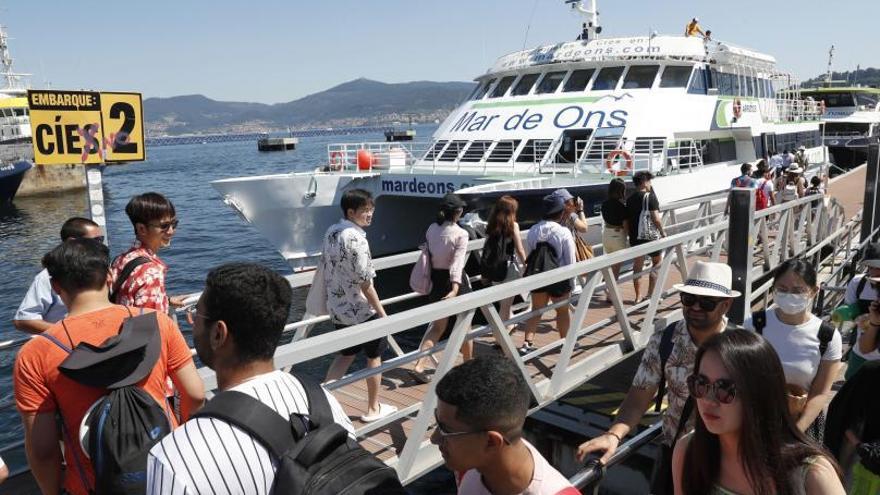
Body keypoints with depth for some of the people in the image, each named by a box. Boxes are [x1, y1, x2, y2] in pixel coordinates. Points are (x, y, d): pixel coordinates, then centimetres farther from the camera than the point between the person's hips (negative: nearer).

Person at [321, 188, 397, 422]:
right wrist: (382, 312, -14)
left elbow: (326, 268, 12)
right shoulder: (356, 238, -23)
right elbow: (365, 283, -23)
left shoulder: (331, 232, 3)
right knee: (374, 357, 11)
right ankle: (373, 409, 24)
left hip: (338, 309, 8)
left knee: (346, 354, 21)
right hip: (361, 311, -8)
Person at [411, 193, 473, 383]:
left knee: (438, 326, 16)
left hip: (436, 279, 6)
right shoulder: (460, 234, -17)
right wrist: (455, 289, -35)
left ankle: (418, 366, 4)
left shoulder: (431, 229, 0)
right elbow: (457, 262, -27)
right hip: (453, 281, -5)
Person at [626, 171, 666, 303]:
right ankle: (651, 294, 10)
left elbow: (627, 220, 9)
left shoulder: (630, 199, 7)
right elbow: (656, 219, -17)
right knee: (657, 262, 12)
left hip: (634, 237, 6)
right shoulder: (650, 197, -12)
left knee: (638, 266, 11)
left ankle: (638, 296, 15)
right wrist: (663, 232, -5)